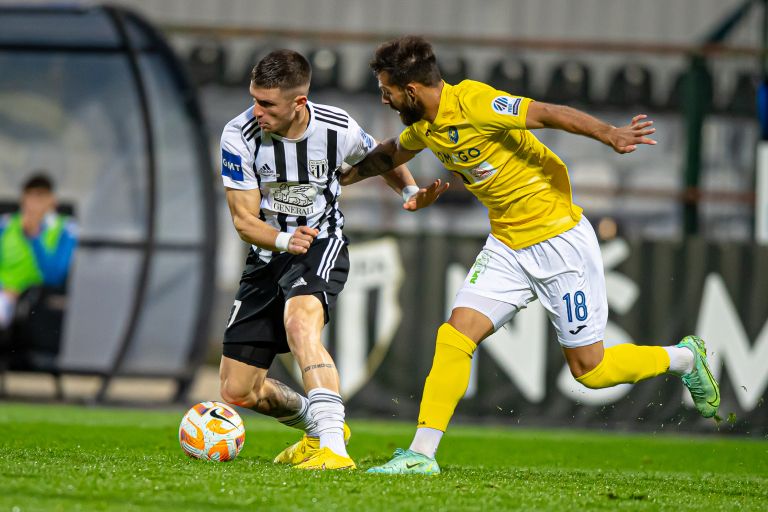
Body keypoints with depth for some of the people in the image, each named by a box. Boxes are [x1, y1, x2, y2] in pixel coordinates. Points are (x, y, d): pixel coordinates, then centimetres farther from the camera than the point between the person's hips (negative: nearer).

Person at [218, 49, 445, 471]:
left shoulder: (338, 129, -15)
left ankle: (332, 448, -43)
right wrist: (284, 240, -34)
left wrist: (411, 192, -11)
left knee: (300, 323, -38)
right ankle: (319, 424, 31)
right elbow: (244, 220, -13)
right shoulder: (239, 136, -18)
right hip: (268, 253, 3)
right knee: (237, 391, 3)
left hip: (322, 246, -3)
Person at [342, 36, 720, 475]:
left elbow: (551, 114, -27)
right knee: (455, 336, -10)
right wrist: (344, 175, 28)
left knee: (590, 369, 1)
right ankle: (422, 454, -6)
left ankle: (684, 357, 25)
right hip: (507, 246, 7)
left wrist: (610, 135, -40)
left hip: (560, 239, -7)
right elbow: (392, 154, 28)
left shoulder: (472, 103, -21)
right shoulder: (424, 127, 4)